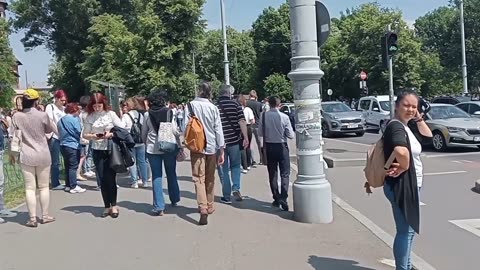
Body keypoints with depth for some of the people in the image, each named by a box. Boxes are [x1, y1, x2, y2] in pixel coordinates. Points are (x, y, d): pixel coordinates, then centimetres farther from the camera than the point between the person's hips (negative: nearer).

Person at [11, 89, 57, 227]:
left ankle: (32, 219, 3)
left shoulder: (17, 116, -5)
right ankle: (45, 216, 17)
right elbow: (50, 130, 8)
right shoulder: (42, 115, -8)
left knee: (30, 188, 3)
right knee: (44, 186, 11)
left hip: (26, 156, 0)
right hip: (43, 155, 0)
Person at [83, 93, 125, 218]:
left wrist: (111, 134, -17)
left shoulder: (111, 114, -3)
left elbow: (122, 130, -4)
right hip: (97, 151, 2)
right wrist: (93, 136, -13)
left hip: (111, 150, -2)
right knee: (102, 179, 5)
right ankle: (107, 206, 17)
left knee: (110, 178, -2)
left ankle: (113, 205, 13)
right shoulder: (89, 117, 2)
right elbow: (85, 134, 6)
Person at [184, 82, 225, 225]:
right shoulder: (213, 108, -2)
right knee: (210, 178, 15)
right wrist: (221, 150, 3)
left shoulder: (191, 105, -5)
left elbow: (185, 127, -8)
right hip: (212, 147, 2)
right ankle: (209, 206, 28)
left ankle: (203, 209, -18)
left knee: (199, 178, -3)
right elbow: (218, 130, -2)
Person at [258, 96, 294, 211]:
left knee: (272, 174, 14)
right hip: (282, 146, -2)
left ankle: (276, 199, 21)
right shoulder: (284, 117, -13)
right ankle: (283, 198, -9)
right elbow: (291, 135, -8)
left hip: (269, 146, 2)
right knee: (285, 174, 4)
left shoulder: (264, 116, -8)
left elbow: (260, 133, -1)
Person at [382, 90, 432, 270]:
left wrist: (418, 118, 7)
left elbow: (428, 135, 21)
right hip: (400, 186, -10)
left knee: (410, 228, 21)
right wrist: (404, 167, -22)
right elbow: (401, 151, -40)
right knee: (405, 230, -1)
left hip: (410, 185, 10)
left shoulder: (406, 125, 10)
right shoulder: (396, 126, -21)